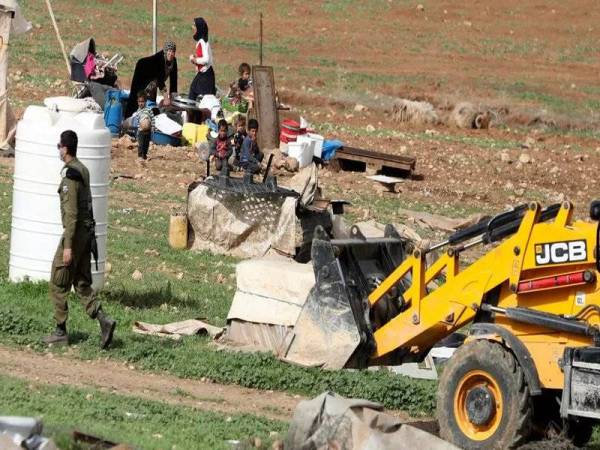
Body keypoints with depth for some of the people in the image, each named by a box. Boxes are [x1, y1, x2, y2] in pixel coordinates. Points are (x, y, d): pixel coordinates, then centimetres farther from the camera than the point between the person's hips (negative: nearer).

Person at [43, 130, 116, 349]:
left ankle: (61, 332, 7)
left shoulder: (71, 175, -18)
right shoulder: (83, 170, 11)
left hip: (75, 232, -9)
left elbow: (72, 212, -22)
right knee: (82, 284, 10)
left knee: (58, 284, 2)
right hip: (87, 232, 9)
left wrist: (68, 246, -22)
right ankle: (104, 321, -4)